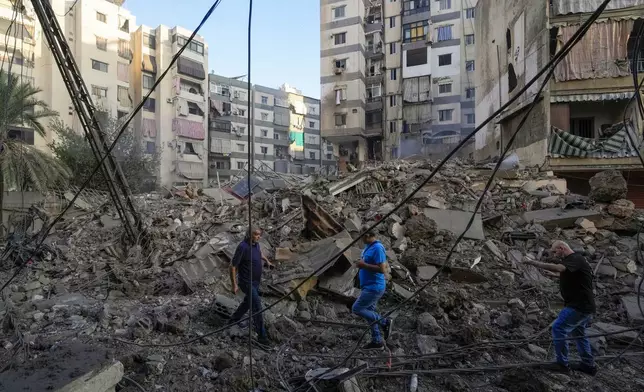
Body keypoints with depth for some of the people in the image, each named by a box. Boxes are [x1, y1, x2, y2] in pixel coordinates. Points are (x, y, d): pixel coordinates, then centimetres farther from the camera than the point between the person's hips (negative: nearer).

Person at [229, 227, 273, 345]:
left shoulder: (255, 243, -2)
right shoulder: (242, 247, -26)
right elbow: (233, 266, -21)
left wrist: (267, 260, 11)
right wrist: (234, 285, -20)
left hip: (256, 281, 9)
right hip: (247, 282, -9)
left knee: (248, 302, 25)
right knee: (257, 307, -8)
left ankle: (234, 319, 47)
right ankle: (261, 335, 2)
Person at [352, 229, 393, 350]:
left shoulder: (377, 248, -20)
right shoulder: (367, 247, 10)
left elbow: (382, 269, -25)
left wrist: (364, 265, -23)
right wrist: (361, 265, 7)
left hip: (374, 287, -10)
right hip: (369, 287, 10)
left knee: (356, 309, -7)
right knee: (369, 312, 15)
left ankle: (384, 322, 3)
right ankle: (377, 341, 24)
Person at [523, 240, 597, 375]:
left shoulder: (576, 259, -19)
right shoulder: (570, 260, 14)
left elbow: (558, 268, -38)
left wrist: (536, 263, -37)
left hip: (579, 306, -11)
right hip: (582, 306, 11)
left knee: (558, 328, -8)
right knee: (578, 333, 21)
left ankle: (562, 364, 1)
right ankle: (589, 365, 32)